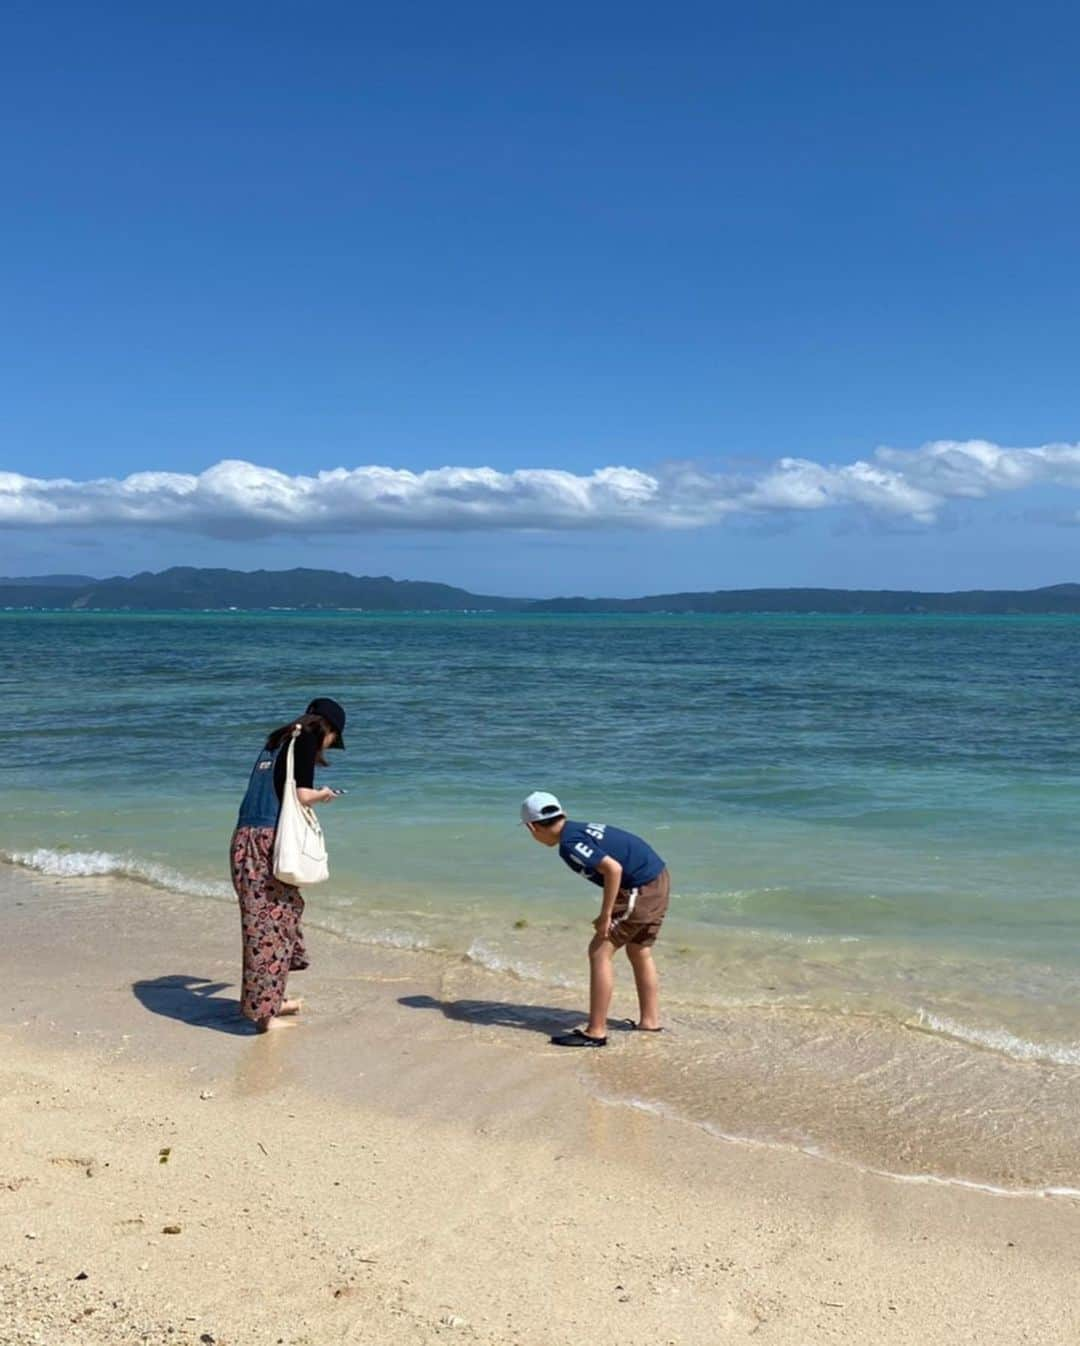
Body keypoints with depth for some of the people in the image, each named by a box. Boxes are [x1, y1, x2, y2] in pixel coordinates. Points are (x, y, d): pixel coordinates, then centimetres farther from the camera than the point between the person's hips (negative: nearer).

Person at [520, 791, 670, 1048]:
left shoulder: (569, 843, -14)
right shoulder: (582, 829, 14)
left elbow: (613, 869, -24)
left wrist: (606, 915, -16)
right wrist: (609, 912, 19)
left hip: (641, 889, -10)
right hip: (659, 880, 10)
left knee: (600, 951, -4)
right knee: (639, 952, 23)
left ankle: (596, 1032, -3)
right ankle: (649, 1021, 32)